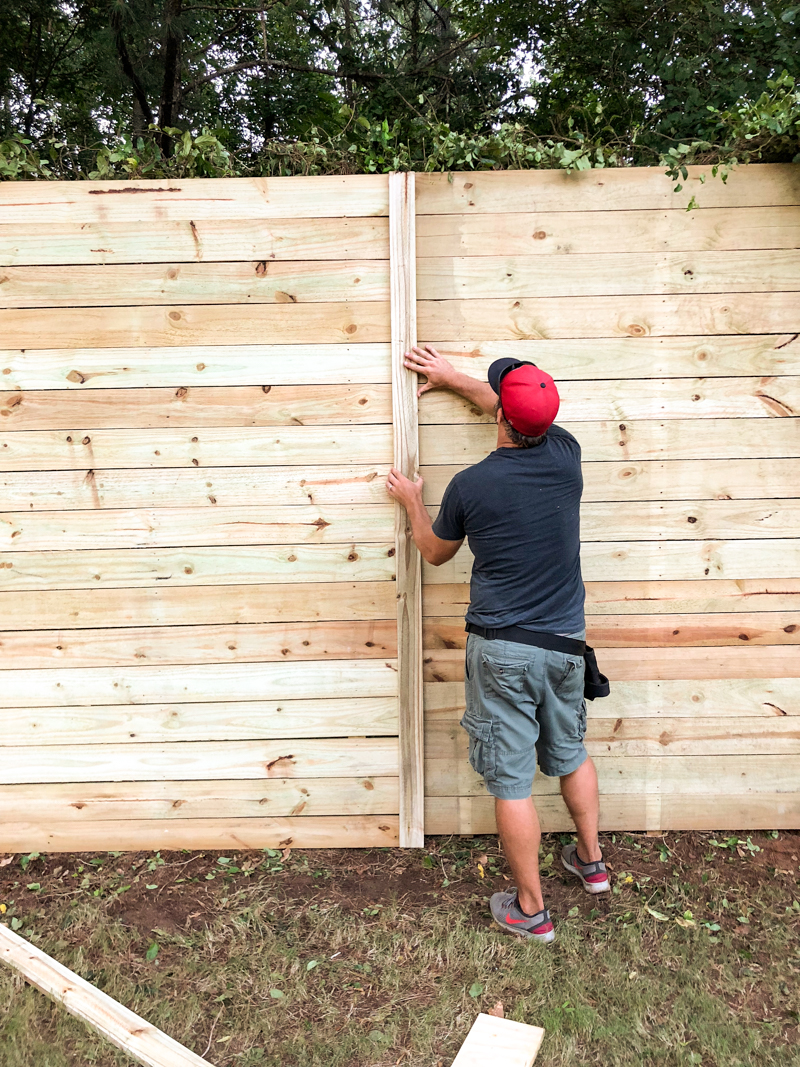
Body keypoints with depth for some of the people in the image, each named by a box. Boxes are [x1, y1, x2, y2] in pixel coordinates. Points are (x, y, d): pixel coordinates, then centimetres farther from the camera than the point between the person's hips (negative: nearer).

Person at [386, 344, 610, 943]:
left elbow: (436, 553, 5)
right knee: (571, 754, 26)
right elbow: (527, 418, 19)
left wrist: (413, 505, 23)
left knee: (512, 782, 8)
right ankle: (592, 861, 44)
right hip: (565, 643, 5)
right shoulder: (565, 454, -4)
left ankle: (530, 910, 23)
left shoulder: (470, 485, -15)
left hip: (501, 650, -5)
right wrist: (454, 379, 27)